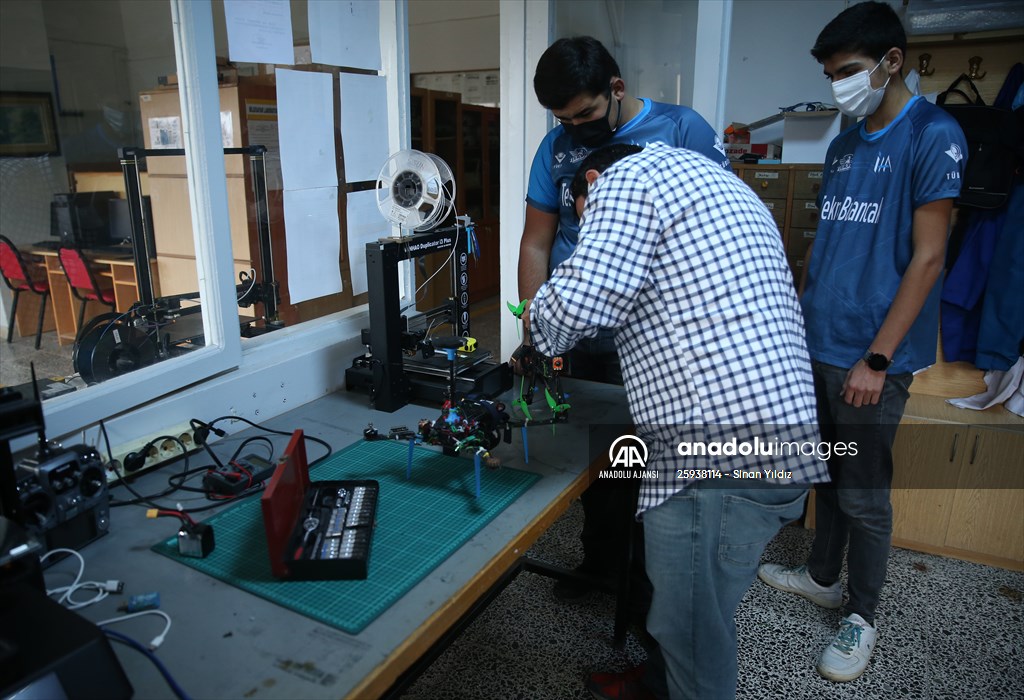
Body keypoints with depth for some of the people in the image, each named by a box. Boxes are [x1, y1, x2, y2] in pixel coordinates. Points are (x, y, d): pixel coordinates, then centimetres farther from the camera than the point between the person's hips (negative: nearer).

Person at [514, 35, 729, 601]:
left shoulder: (682, 130, -6)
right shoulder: (557, 145, 5)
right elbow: (536, 243, 6)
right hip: (575, 341, 4)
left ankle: (649, 574, 33)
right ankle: (599, 557, 40)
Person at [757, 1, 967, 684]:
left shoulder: (932, 135, -9)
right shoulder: (844, 146, 13)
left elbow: (927, 257, -14)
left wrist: (876, 359, -17)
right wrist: (805, 321, 13)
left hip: (871, 357, -7)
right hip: (819, 345, 7)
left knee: (863, 493, 4)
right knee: (827, 472, 18)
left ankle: (862, 617, 23)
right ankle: (823, 576, 37)